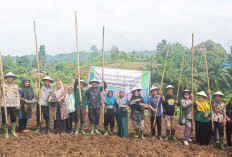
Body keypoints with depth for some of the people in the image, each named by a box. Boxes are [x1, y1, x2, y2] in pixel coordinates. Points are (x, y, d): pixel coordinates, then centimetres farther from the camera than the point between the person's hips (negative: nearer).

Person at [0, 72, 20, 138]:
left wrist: (18, 104, 6)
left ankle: (13, 131, 25)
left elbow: (17, 95, 12)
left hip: (14, 105, 3)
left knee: (14, 119, 10)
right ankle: (6, 132, 16)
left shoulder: (15, 86, 11)